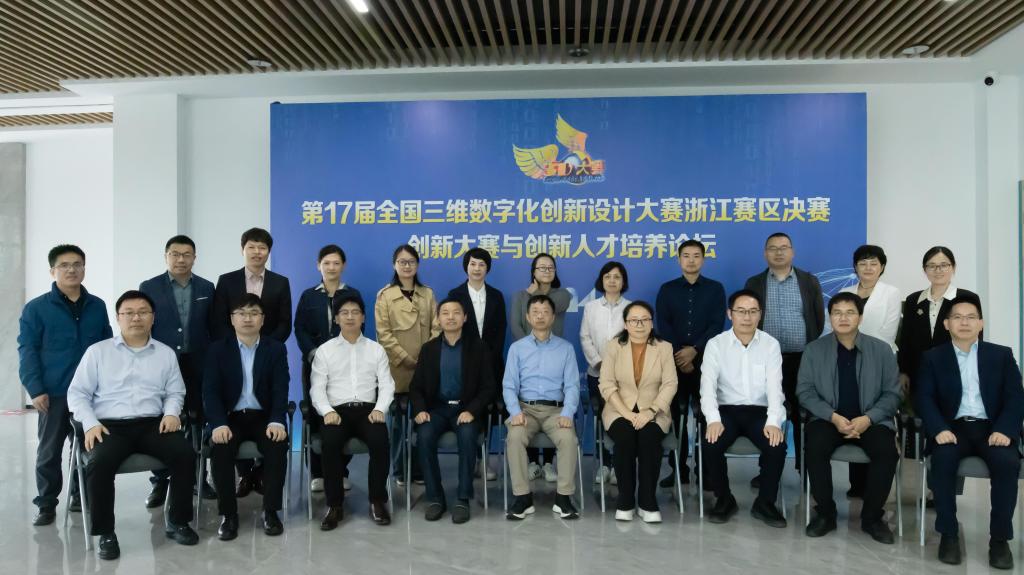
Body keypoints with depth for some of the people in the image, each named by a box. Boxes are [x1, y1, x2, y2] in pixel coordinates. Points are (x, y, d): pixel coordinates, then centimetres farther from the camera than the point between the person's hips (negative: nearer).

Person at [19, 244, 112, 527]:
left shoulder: (97, 306, 8)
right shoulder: (36, 308, -2)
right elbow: (27, 351, -4)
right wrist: (35, 390, -11)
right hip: (54, 394, -3)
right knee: (49, 451, 5)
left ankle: (80, 495, 27)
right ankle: (46, 504, 17)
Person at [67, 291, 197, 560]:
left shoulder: (166, 353, 14)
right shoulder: (97, 351, 9)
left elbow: (175, 392, 14)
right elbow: (77, 393, 5)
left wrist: (171, 412, -7)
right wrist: (90, 423, -10)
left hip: (152, 424, 2)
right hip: (110, 425, -1)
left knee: (185, 454, -24)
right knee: (98, 464, -32)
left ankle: (177, 521, -5)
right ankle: (105, 533, -11)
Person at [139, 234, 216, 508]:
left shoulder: (206, 288, 6)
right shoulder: (149, 287, 1)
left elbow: (212, 328, 7)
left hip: (197, 366, 2)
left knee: (197, 422, 7)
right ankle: (160, 481, 14)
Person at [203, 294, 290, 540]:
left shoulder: (276, 349, 5)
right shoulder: (218, 349, 5)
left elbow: (280, 389, -5)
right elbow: (210, 390, -5)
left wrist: (276, 421, -22)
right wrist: (219, 424, -22)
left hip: (264, 416, 0)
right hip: (231, 417, 0)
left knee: (278, 446, -29)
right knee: (220, 448, -29)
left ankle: (270, 511, -14)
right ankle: (228, 514, -14)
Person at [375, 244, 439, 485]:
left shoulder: (428, 294, 13)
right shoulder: (385, 295, 3)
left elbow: (436, 328, 7)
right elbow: (383, 334, -4)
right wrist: (406, 359, -10)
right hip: (398, 368, -2)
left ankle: (420, 469, 13)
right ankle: (401, 470, 13)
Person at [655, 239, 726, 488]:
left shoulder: (715, 289, 7)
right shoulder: (667, 289, 9)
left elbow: (717, 325, -3)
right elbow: (662, 325, 0)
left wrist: (694, 350, -14)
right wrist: (679, 355, -10)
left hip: (705, 360, -1)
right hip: (674, 360, 1)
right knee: (675, 415, 3)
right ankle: (678, 469, 10)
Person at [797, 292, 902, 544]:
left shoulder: (882, 350, 2)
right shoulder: (814, 349, 1)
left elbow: (892, 393, 1)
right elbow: (805, 391, -2)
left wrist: (868, 419, -15)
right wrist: (833, 416, -16)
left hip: (871, 420, 1)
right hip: (829, 418, 0)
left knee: (887, 451, -28)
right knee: (815, 448, -30)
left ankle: (872, 517, -5)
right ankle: (825, 513, -8)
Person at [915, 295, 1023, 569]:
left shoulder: (1002, 355, 12)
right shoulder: (932, 357, 9)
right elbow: (924, 398, 0)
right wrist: (940, 429, -18)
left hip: (992, 427, 1)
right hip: (953, 427, -1)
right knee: (943, 459, -32)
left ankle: (999, 537, -15)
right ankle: (949, 533, -17)